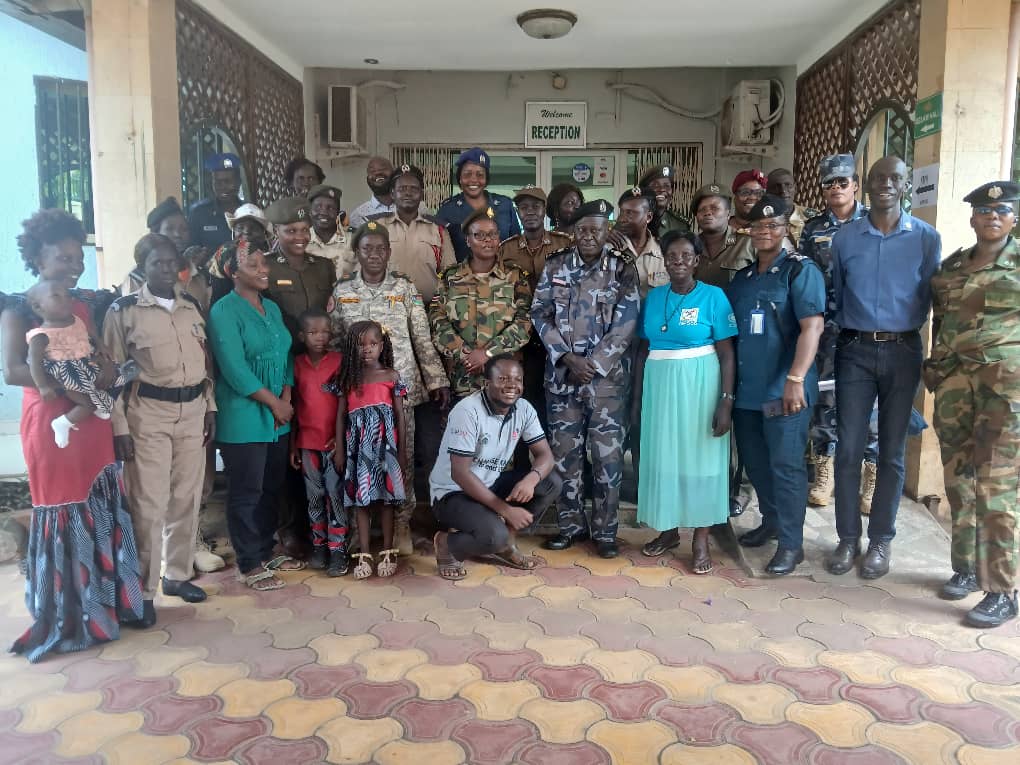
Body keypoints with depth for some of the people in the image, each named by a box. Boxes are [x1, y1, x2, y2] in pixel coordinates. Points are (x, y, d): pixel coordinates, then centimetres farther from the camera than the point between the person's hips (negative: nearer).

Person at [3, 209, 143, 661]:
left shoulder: (83, 303, 11)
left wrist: (104, 370, -6)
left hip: (92, 421, 6)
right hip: (49, 424, -6)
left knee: (102, 511, 10)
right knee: (62, 515, 3)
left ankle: (108, 602, 24)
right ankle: (69, 619, 17)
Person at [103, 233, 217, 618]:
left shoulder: (192, 306, 11)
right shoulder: (123, 310, -4)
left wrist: (210, 408, 10)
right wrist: (119, 427, -10)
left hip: (192, 412, 5)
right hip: (148, 414, -4)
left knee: (186, 499, 11)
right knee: (149, 504, -3)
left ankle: (178, 575, 27)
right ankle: (142, 591, 11)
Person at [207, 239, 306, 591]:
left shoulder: (272, 308, 12)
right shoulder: (224, 311, -11)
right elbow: (234, 368, -17)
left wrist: (286, 398, -3)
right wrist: (274, 403, -13)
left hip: (278, 417, 7)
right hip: (244, 418, -7)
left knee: (272, 487, 15)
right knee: (246, 492, 2)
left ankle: (266, 551, 29)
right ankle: (250, 564, 14)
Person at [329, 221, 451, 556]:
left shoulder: (405, 288, 3)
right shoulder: (342, 291, 5)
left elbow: (423, 338, 1)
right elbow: (333, 340, 8)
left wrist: (437, 381, -3)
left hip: (400, 384, 0)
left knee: (402, 455, 2)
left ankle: (401, 523, 15)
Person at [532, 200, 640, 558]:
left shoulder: (623, 269, 0)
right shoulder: (555, 266, 5)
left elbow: (626, 323, -5)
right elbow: (540, 314, 1)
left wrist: (592, 364, -11)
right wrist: (568, 358, -10)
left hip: (608, 375, -2)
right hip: (562, 373, 2)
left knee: (608, 453, 1)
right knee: (564, 451, 6)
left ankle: (605, 530, 13)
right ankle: (571, 524, 21)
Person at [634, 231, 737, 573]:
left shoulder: (713, 296, -5)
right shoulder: (653, 297, 7)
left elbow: (727, 354, -7)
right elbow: (644, 350, 9)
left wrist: (726, 400, -14)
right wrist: (638, 396, 7)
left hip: (700, 386, -4)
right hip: (659, 385, 4)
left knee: (700, 457, 3)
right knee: (662, 456, 11)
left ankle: (701, 540, 12)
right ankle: (668, 530, 26)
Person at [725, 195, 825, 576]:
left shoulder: (800, 270, -4)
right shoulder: (741, 277, 15)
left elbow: (812, 327, -15)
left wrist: (795, 379, -24)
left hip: (783, 388, -7)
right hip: (747, 388, 7)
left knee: (785, 464, -2)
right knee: (754, 461, 15)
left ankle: (791, 542, 7)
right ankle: (771, 520, 34)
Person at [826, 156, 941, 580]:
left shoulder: (926, 238, 1)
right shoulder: (845, 237, 4)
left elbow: (933, 299, 5)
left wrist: (935, 359, 5)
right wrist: (833, 346, 7)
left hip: (902, 351, 0)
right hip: (854, 350, 0)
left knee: (892, 451, 7)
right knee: (848, 449, 0)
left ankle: (881, 540, 19)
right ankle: (848, 538, 13)